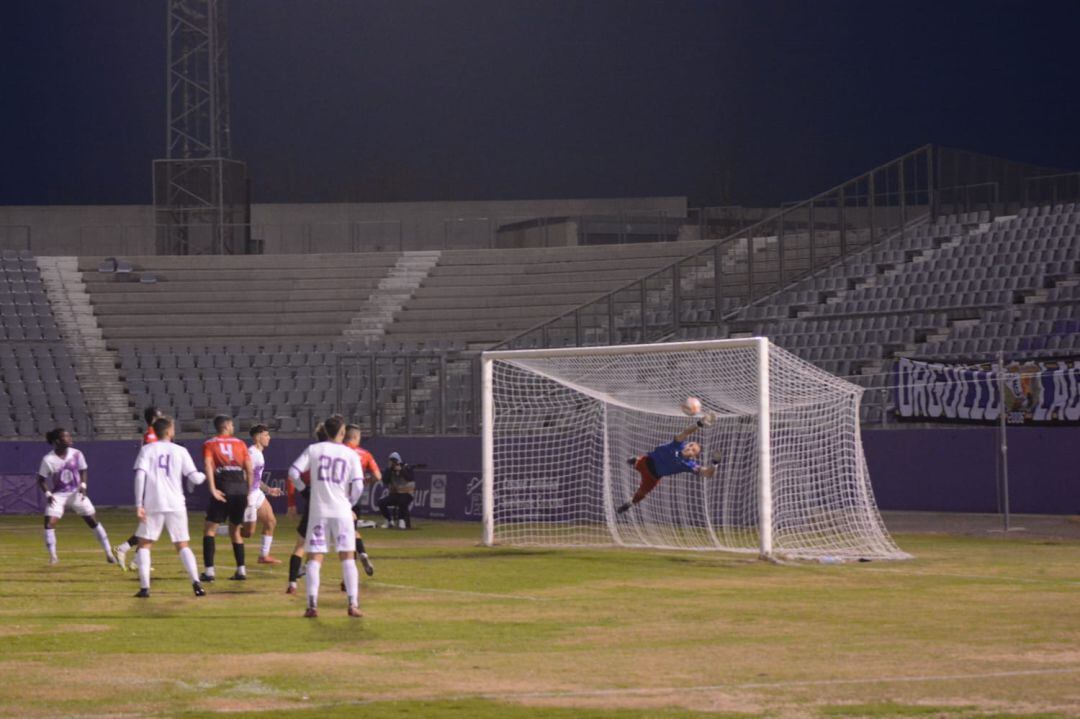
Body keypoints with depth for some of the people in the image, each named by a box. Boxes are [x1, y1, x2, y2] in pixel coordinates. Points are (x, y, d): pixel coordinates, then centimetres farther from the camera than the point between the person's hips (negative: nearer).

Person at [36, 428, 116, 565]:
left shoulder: (76, 454, -8)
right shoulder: (48, 460, -14)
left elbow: (83, 471, 6)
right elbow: (41, 480, -3)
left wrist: (83, 485, -11)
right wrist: (47, 494, -16)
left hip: (76, 493, 1)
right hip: (58, 496, -1)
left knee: (93, 521, 0)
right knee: (49, 523, -14)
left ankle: (108, 553, 9)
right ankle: (53, 556, 1)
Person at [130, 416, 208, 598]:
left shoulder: (147, 449, 4)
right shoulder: (180, 451, 6)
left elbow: (140, 475, -8)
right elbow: (194, 478, 2)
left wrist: (139, 504, -9)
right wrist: (204, 475, 25)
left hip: (153, 504, -1)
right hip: (176, 505, 1)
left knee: (144, 544, 11)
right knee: (182, 546, 10)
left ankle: (144, 587, -1)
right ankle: (196, 583, -7)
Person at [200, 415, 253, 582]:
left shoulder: (209, 444, 8)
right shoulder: (240, 443, 15)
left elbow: (208, 465, -10)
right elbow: (249, 468, 7)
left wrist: (213, 490, -16)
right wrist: (248, 492, 13)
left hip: (223, 487, -3)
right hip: (241, 487, 3)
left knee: (210, 529, 2)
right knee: (235, 530, 17)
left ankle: (209, 570, -9)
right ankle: (241, 570, 12)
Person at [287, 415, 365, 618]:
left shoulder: (314, 450, 2)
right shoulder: (350, 454, 1)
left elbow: (293, 473, -4)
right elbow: (358, 486, -6)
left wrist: (304, 489, 12)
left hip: (318, 512, 0)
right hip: (342, 512, 0)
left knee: (315, 559, 3)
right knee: (348, 558, 5)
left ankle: (312, 605, -6)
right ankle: (353, 605, -2)